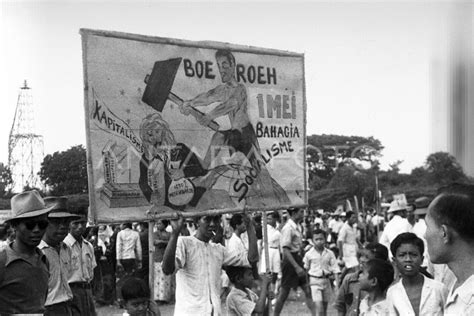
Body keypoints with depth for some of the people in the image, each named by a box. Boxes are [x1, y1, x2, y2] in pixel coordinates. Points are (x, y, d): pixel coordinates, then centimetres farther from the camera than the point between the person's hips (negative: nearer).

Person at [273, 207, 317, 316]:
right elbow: (285, 250, -22)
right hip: (290, 262, -8)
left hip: (298, 259, 8)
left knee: (308, 290, 5)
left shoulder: (298, 227, 9)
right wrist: (297, 267, -26)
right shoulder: (288, 228, -17)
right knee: (284, 293, 1)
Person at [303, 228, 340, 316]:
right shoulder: (309, 254, -4)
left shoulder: (329, 254, -1)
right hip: (315, 281, -3)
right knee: (319, 306, -14)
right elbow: (306, 269, 8)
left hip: (326, 281, 3)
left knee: (324, 307, 12)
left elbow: (335, 268, -1)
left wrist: (338, 283, -8)